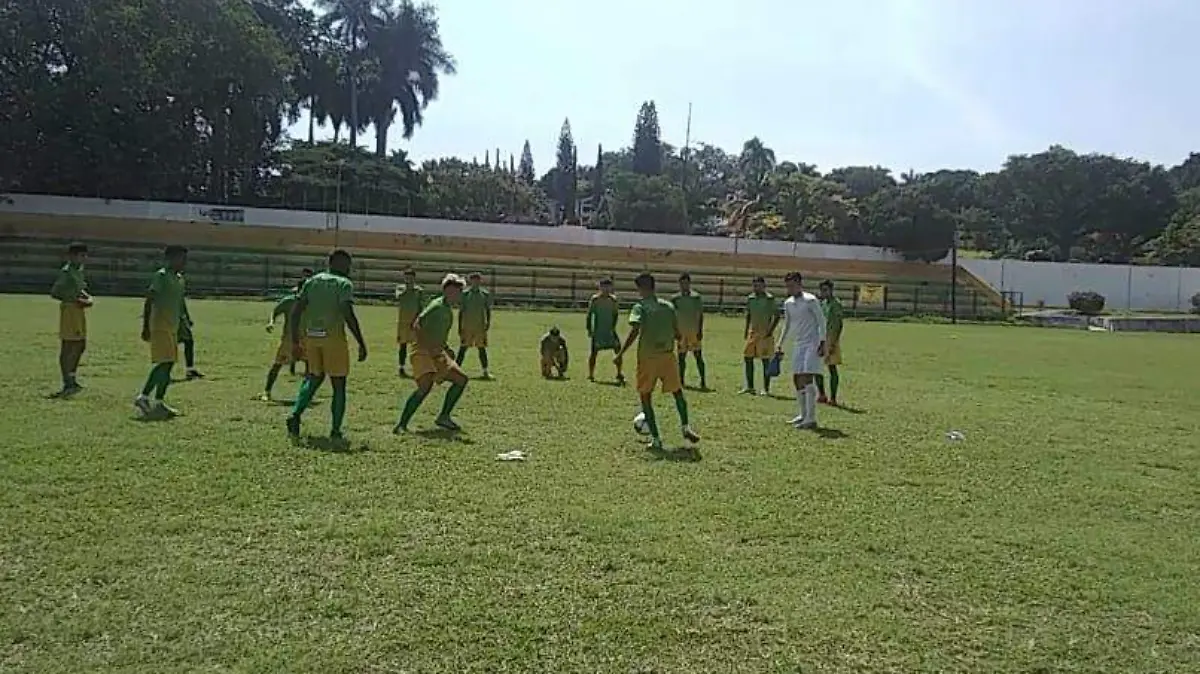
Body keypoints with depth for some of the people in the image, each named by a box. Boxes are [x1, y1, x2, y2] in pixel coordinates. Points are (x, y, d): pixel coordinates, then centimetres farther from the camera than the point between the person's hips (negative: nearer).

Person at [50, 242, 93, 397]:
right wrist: (75, 299, -21)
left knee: (81, 345, 14)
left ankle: (71, 378, 27)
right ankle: (68, 384, -3)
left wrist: (87, 298, 7)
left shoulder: (79, 270, 14)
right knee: (67, 346, -5)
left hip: (80, 310, 9)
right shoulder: (66, 272, -12)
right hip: (69, 309, -9)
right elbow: (54, 292, -16)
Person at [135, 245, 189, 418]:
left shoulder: (179, 279, 15)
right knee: (164, 362, -13)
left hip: (172, 327, 9)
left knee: (169, 364, 6)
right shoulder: (161, 276, -10)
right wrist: (145, 327, -17)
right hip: (160, 326, -9)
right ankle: (143, 397, -7)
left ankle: (159, 402, 10)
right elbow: (148, 301, -14)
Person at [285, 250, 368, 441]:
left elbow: (295, 311, 7)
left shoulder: (313, 281, 12)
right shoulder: (344, 284, -5)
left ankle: (295, 415, 5)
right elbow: (348, 314, -18)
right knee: (338, 385, 6)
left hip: (311, 337, 5)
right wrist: (361, 344, -16)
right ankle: (335, 431, 7)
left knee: (315, 378, 23)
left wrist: (295, 340, 13)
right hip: (333, 337, -5)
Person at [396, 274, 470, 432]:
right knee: (425, 386, -25)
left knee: (461, 379, 8)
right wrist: (431, 350, -29)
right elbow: (417, 326, -24)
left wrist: (447, 348, 15)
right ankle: (401, 424, -18)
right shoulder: (437, 305, -14)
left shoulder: (449, 309, 15)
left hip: (438, 354, 10)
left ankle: (444, 418, 13)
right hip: (423, 353, -10)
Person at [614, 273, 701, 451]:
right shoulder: (668, 306, 8)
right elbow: (677, 333, 8)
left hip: (647, 357, -3)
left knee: (645, 396, 9)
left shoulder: (640, 307, -5)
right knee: (677, 392, 19)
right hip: (667, 355, 3)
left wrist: (621, 353, -16)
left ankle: (655, 438, 3)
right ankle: (686, 427, 2)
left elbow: (634, 331, -18)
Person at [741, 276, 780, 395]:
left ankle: (766, 388, 5)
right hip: (752, 332, 6)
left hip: (765, 333, -6)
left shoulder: (770, 299, -8)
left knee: (766, 360, -2)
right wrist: (746, 330, 14)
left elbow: (777, 316, -6)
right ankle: (749, 387, 15)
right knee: (747, 357, 5)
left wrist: (771, 330, -14)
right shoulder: (750, 298, 8)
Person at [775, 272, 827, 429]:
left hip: (812, 344, -7)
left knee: (806, 378, -15)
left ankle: (811, 419, -13)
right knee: (796, 379, 7)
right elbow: (787, 325, 22)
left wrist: (822, 342, -16)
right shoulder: (788, 303, 10)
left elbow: (822, 321, -10)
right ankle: (803, 415, 19)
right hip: (797, 344, 7)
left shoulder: (810, 300, -10)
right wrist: (780, 343, 18)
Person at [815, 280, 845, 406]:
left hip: (831, 340, -8)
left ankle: (833, 398, 0)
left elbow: (839, 325, -16)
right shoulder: (822, 303, 15)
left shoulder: (836, 304, -10)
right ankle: (822, 395, 20)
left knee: (832, 368, -4)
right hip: (820, 339, 8)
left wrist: (833, 343, -20)